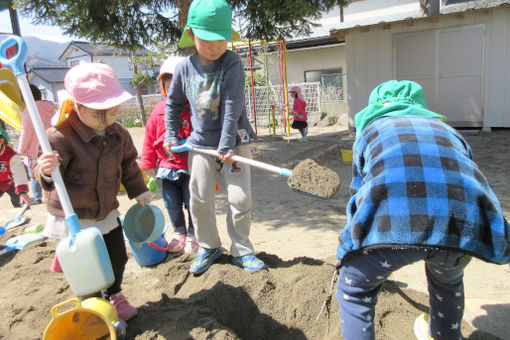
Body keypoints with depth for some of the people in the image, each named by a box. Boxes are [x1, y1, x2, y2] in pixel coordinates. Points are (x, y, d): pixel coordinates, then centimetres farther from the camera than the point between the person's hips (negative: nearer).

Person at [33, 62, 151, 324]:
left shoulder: (118, 133, -4)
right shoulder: (61, 137, -23)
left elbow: (128, 164, 10)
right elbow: (47, 176, -26)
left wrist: (139, 191, 13)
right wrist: (46, 172, -49)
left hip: (106, 212, 6)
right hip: (73, 217, -5)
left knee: (117, 257, 16)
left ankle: (114, 295, 44)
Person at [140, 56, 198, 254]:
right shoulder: (159, 110, 4)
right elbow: (150, 138, 8)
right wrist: (148, 163, 8)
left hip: (191, 166, -3)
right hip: (167, 167, 4)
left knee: (192, 202, 6)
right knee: (172, 204, 13)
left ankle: (192, 235, 27)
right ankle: (179, 233, 34)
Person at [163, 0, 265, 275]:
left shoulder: (231, 63, -10)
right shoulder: (185, 67, 1)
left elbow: (232, 106, -17)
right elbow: (173, 103, 16)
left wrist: (227, 144, -22)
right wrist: (171, 135, 10)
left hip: (234, 141, -3)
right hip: (201, 143, 4)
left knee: (240, 199, -2)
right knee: (199, 199, 6)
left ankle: (241, 250, 18)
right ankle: (208, 247, 28)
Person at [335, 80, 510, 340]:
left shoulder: (370, 129, 30)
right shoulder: (446, 128, 36)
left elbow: (358, 193, 33)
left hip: (393, 217, -4)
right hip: (467, 217, 5)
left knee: (354, 290, 21)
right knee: (448, 281, 37)